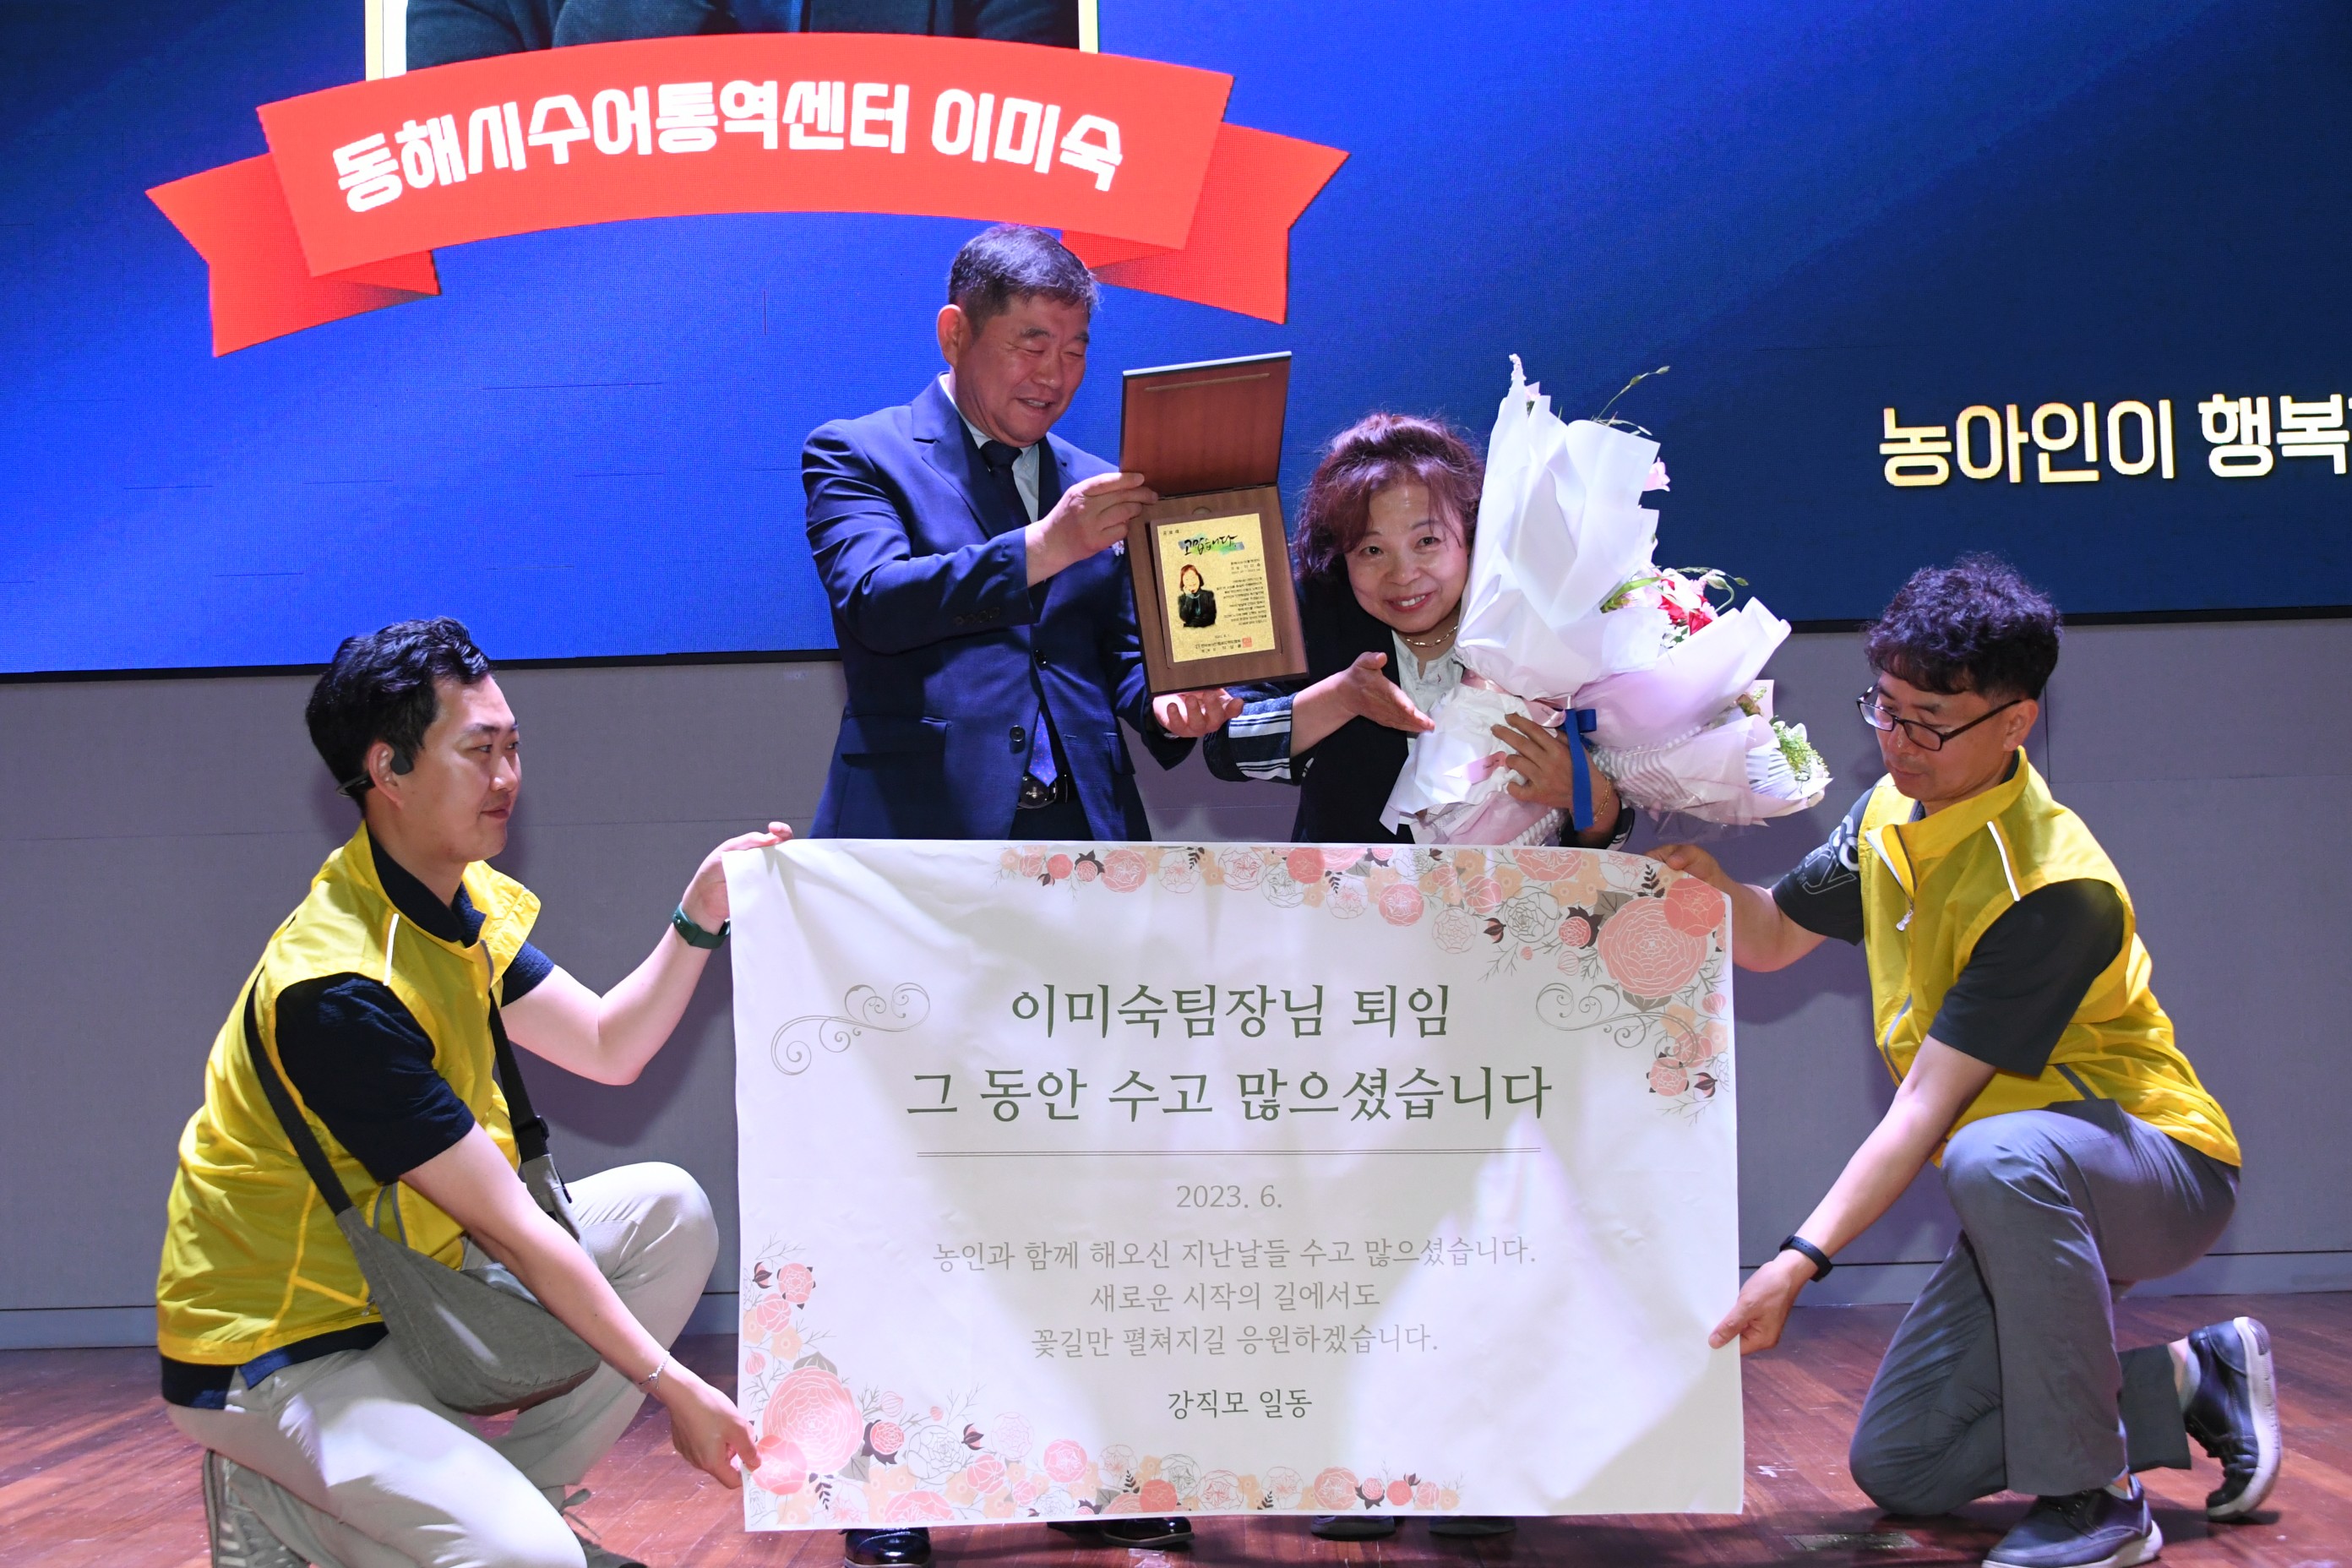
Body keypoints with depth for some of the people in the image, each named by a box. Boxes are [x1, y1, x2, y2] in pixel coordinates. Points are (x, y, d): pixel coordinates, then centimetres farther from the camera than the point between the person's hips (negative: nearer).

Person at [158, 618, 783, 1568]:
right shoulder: (337, 989, -27)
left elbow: (609, 1047, 11)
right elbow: (511, 1227, -24)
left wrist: (701, 915, -4)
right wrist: (672, 1385, -19)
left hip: (405, 1278, 10)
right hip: (273, 1359, -10)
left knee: (666, 1212, 1)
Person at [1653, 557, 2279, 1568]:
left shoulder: (2054, 889, -27)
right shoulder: (1890, 813, -1)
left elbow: (1927, 1105, -31)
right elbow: (1773, 939, 12)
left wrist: (1803, 1258, -36)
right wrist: (1710, 884, -11)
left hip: (2155, 1160, -8)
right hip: (2034, 1209, 8)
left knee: (1999, 1155, -43)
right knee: (1897, 1470, 3)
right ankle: (2192, 1381, 17)